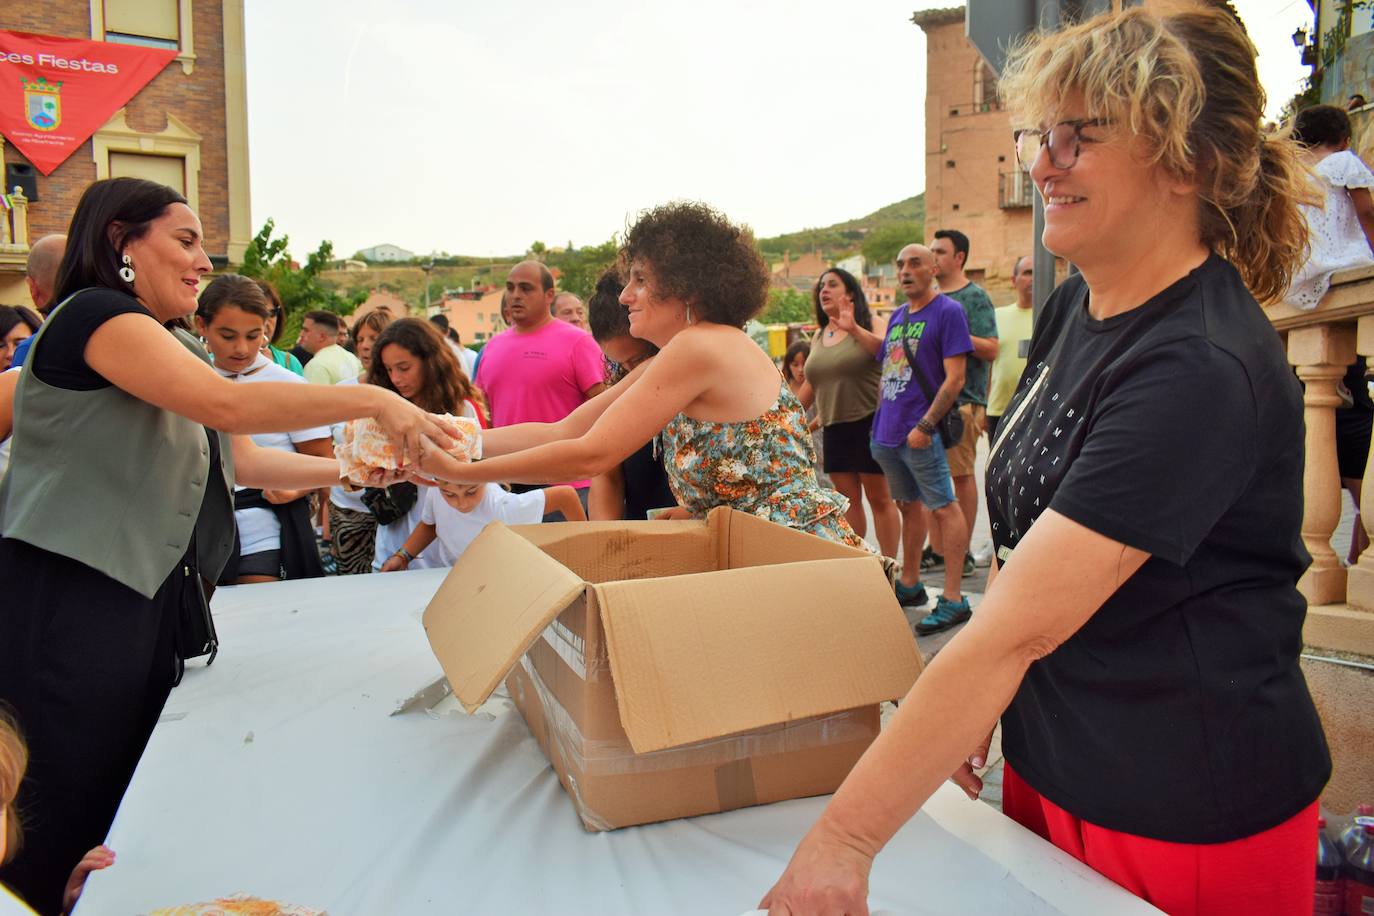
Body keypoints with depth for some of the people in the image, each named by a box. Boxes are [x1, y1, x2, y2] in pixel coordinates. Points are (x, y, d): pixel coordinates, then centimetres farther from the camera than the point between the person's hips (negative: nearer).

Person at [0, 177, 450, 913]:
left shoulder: (174, 348, 17)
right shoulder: (92, 315, -11)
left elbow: (244, 462, 14)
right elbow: (226, 404, -25)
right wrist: (373, 401, -23)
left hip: (153, 596, 9)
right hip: (71, 598, -9)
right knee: (65, 823, 1)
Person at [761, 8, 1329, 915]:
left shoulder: (1202, 370, -27)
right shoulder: (1073, 307, 0)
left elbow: (1016, 627, -31)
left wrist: (843, 837, -28)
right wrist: (974, 706, 3)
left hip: (1189, 816, -7)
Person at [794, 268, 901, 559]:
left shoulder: (870, 325, -3)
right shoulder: (818, 336, 15)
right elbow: (811, 385, 21)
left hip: (869, 423, -6)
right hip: (833, 427, 6)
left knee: (880, 497, 0)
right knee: (848, 500, 8)